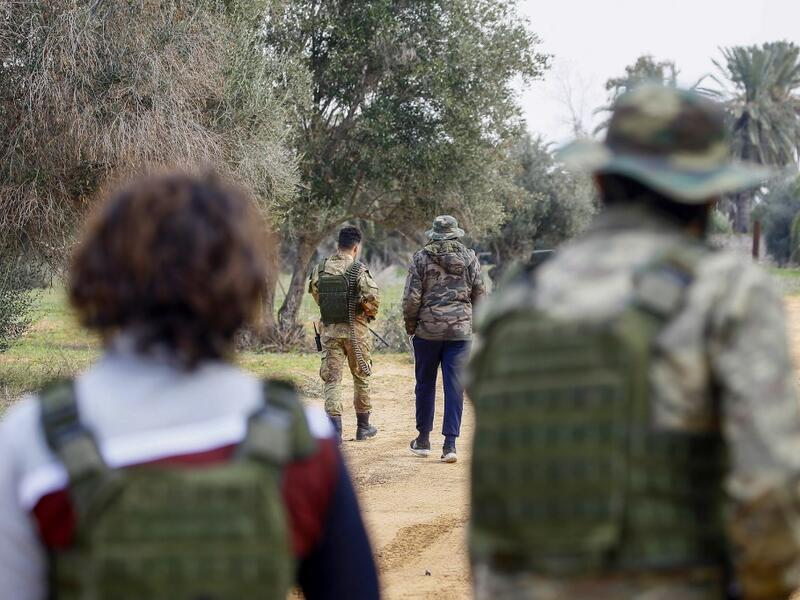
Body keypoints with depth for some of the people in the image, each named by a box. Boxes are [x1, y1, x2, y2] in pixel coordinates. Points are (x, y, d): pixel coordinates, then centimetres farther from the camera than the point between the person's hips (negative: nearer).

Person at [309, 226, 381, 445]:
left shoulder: (320, 269, 1)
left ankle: (334, 430, -9)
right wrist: (370, 314, 1)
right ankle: (363, 426, 26)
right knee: (361, 377, 15)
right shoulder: (358, 270, -13)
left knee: (331, 378, 3)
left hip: (329, 330, 2)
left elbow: (316, 295, 11)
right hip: (355, 331, -2)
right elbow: (373, 297, -20)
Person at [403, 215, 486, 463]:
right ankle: (450, 442, -3)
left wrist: (410, 325, 7)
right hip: (460, 331, 1)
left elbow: (411, 298, -7)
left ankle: (423, 439, 20)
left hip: (428, 330, -1)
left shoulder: (421, 258, -4)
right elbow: (480, 296, 5)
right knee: (455, 386, 2)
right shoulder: (469, 258, 3)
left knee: (425, 384, 13)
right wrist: (475, 322, 19)